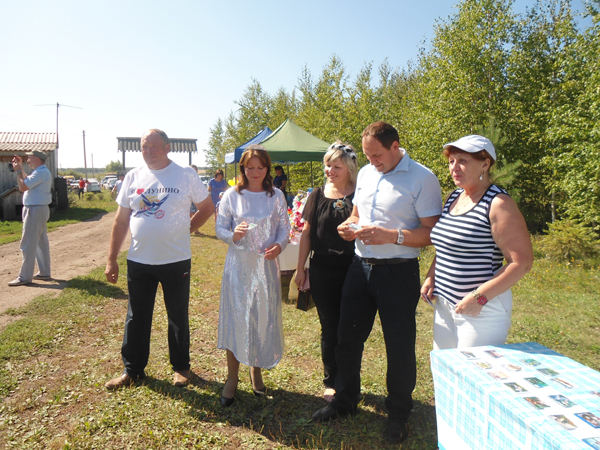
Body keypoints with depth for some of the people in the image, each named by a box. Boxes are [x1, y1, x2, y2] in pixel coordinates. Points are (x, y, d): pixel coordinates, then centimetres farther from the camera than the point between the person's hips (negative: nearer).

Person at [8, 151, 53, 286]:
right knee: (41, 242, 13)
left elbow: (22, 187, -22)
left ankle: (25, 277, -3)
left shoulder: (41, 173, -19)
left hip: (35, 211, -11)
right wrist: (20, 168, 21)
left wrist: (18, 171, -9)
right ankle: (44, 272, 19)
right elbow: (28, 182, 28)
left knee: (28, 245, -7)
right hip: (39, 210, 11)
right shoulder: (42, 172, 15)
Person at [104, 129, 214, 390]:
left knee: (178, 317, 12)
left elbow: (207, 208, 5)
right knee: (136, 318, 13)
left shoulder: (186, 176, -5)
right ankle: (132, 369, 31)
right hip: (139, 261, 3)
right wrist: (111, 259, 4)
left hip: (176, 260, -2)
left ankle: (181, 367, 30)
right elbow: (121, 221, 6)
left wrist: (186, 228, -4)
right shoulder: (133, 177, 4)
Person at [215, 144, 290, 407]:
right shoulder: (231, 196, 1)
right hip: (238, 264, -1)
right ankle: (232, 378, 17)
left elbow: (284, 228, 5)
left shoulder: (276, 196, 4)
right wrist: (233, 235, -19)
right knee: (235, 319, 1)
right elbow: (220, 229, 2)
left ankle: (257, 371, 30)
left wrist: (278, 245, -15)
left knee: (264, 318, 8)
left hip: (266, 265, 2)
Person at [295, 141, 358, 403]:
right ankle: (331, 382, 29)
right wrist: (300, 268, 8)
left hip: (352, 269, -2)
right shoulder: (318, 195, 5)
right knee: (329, 328, 11)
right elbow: (307, 233, 8)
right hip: (322, 270, 2)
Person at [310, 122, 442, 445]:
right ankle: (345, 400, 37)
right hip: (360, 268, 6)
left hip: (398, 273, -6)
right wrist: (350, 226, -1)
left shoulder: (422, 178, -11)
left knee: (399, 346, 7)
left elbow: (432, 233, -15)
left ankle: (398, 414, 31)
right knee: (347, 337, 15)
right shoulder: (366, 173, 10)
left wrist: (393, 236, -26)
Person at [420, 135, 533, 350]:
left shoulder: (498, 204, -13)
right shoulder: (453, 197, 10)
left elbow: (522, 262, -18)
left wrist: (480, 296, -22)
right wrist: (430, 278, 8)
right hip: (444, 305, 7)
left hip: (482, 309, -7)